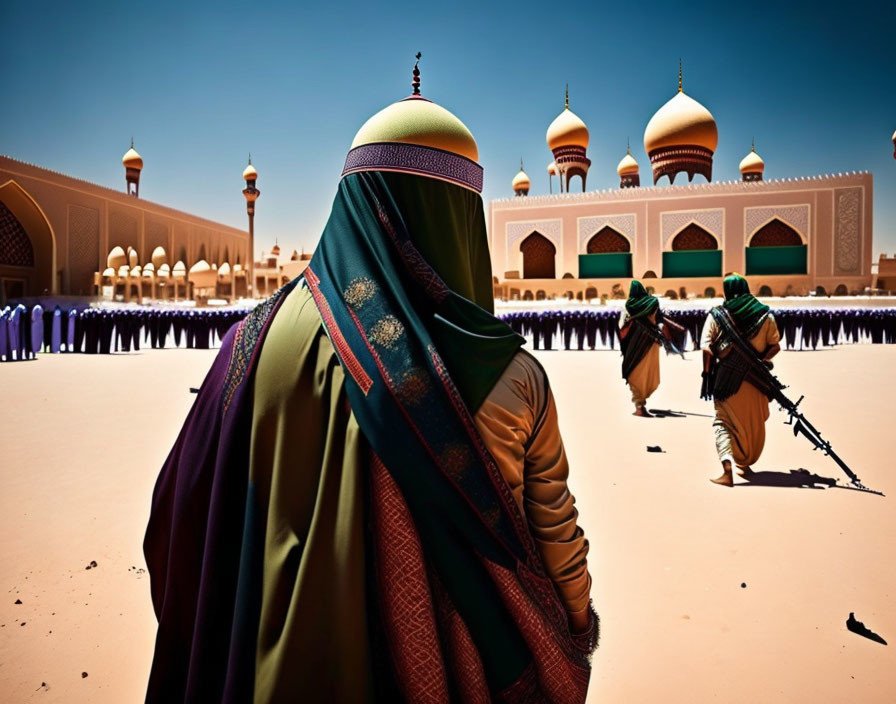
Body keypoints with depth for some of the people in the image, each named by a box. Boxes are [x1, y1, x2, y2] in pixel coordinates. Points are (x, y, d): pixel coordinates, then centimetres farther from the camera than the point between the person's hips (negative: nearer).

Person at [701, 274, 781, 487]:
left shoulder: (716, 315, -4)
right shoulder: (765, 315, 3)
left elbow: (706, 349, -12)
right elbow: (775, 346, 2)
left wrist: (708, 374, -5)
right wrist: (761, 359, 12)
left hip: (726, 380, -2)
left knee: (723, 422, 5)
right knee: (754, 424, 19)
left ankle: (727, 467, -15)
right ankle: (745, 465, 31)